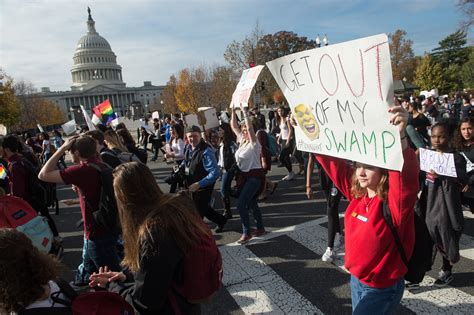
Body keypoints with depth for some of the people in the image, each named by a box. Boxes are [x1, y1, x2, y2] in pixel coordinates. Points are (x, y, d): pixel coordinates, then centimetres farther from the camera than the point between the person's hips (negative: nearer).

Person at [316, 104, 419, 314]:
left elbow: (405, 174, -43)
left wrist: (400, 135, -58)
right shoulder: (357, 193, -6)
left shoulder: (396, 200, -23)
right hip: (356, 279, 6)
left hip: (382, 288, -6)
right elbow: (333, 163, -1)